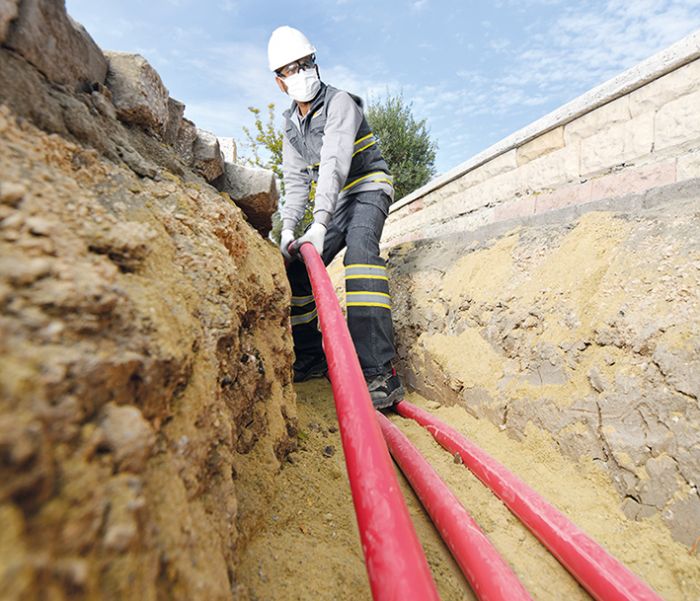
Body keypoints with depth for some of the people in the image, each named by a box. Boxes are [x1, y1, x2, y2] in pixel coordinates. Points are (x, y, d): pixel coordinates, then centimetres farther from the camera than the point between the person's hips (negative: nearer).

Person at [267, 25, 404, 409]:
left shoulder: (340, 103, -12)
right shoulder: (290, 124, 9)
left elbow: (334, 164, -27)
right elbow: (296, 180, 3)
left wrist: (320, 223, -39)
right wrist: (288, 227, -13)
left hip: (368, 187, -7)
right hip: (335, 200, 7)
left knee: (359, 249, -36)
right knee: (297, 267, -2)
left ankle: (379, 373, -44)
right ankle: (310, 359, 11)